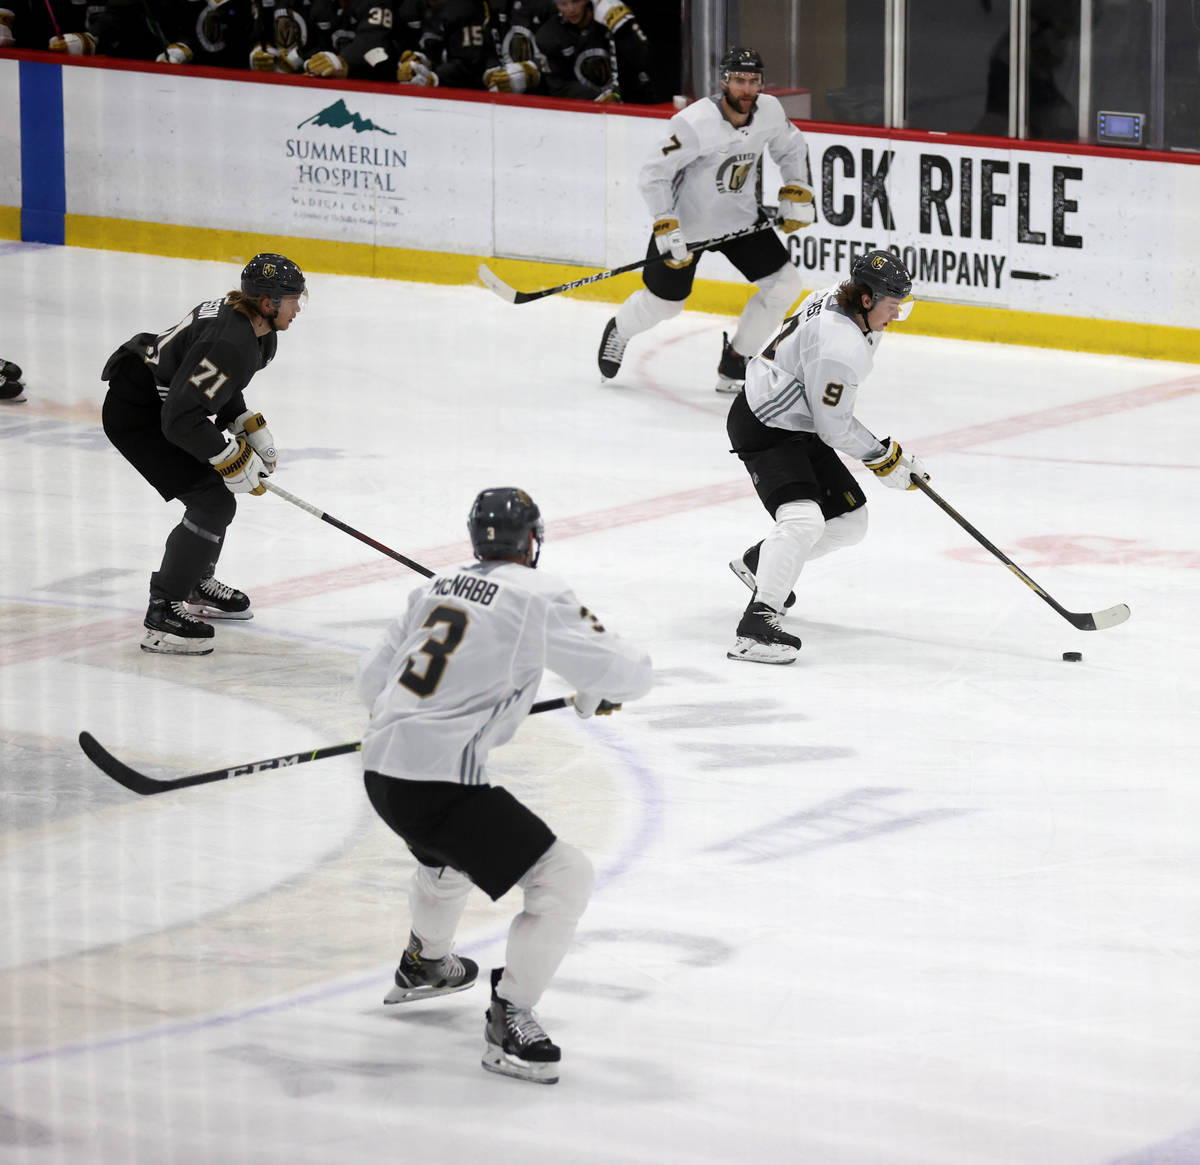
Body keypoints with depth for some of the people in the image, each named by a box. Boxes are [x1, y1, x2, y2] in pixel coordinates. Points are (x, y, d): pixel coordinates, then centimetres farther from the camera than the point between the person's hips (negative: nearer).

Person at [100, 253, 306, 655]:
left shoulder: (258, 333, 2)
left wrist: (251, 428, 9)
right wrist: (232, 459, -23)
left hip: (160, 401, 11)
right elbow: (181, 420, -33)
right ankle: (162, 615, -11)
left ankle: (196, 585, 39)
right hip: (134, 414, -11)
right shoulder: (230, 343, -30)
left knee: (220, 487, 21)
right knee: (214, 501, -14)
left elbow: (221, 388, 21)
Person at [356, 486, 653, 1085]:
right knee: (563, 878, -6)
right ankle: (507, 1024, -7)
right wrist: (597, 691, 16)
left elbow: (372, 679, 22)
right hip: (440, 782, -8)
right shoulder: (537, 594, -8)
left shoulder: (436, 587, 13)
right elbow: (628, 674, -7)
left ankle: (423, 966, 59)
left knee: (452, 849, 38)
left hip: (380, 769, 8)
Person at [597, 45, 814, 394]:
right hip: (686, 221, -5)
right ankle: (619, 332, 42)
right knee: (664, 302, 7)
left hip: (740, 218, 5)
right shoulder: (695, 123, -30)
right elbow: (652, 175, -26)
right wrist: (666, 229, -30)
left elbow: (792, 149, 10)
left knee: (784, 284, -6)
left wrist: (796, 194, 0)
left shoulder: (769, 111, -13)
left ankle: (734, 365, 9)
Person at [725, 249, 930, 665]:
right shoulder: (841, 346, -29)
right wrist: (882, 457, -10)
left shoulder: (835, 300, 1)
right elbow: (834, 427, -22)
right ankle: (758, 623, -39)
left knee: (849, 521, 15)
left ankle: (757, 563, 34)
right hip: (763, 429, -10)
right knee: (803, 518, -30)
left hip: (798, 424, 10)